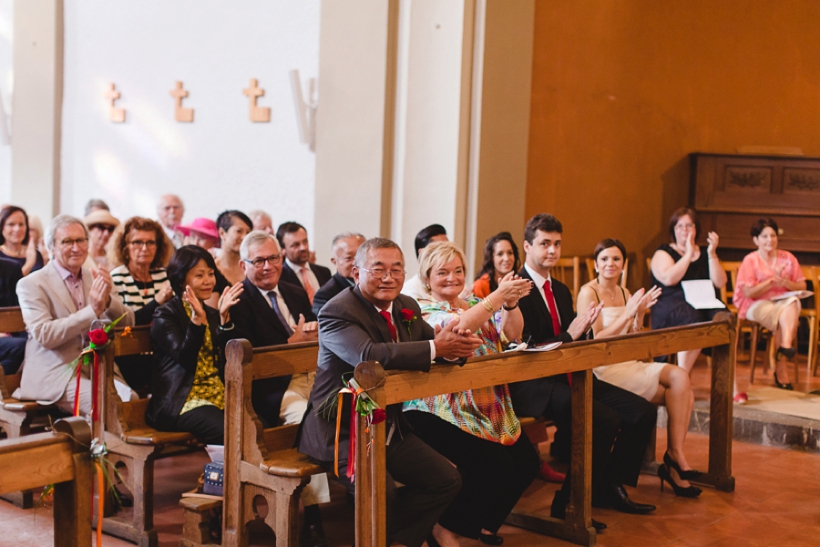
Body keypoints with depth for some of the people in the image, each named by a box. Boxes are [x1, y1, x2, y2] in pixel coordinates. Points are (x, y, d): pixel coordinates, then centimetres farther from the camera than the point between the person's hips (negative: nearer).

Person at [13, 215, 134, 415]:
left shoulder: (97, 278, 13)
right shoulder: (31, 284, -2)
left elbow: (127, 323, 9)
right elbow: (44, 335, -14)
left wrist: (109, 300, -11)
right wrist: (92, 310, -21)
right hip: (55, 376, -4)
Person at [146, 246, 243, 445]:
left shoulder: (212, 314, 18)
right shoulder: (165, 315, 2)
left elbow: (227, 359, 4)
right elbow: (185, 359, -13)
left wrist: (224, 316, -6)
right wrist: (197, 319, -25)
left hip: (219, 396, 6)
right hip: (182, 400, -6)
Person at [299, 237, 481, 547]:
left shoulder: (407, 307, 9)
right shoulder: (337, 312, -18)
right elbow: (368, 355, -35)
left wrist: (454, 342, -23)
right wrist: (436, 348, -37)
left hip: (390, 427, 8)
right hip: (342, 430, -8)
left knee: (447, 480, 3)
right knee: (382, 494, -28)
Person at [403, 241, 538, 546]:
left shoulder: (475, 303, 14)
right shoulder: (424, 311, -5)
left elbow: (512, 333, -1)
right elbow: (457, 328, -26)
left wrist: (512, 302, -21)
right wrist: (498, 295, -34)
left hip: (490, 406, 8)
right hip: (443, 412, -7)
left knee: (528, 462, -1)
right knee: (495, 466, -22)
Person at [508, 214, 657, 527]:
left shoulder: (561, 290, 19)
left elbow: (571, 337, 17)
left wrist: (582, 328, -5)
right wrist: (569, 336, -21)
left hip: (569, 377, 9)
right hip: (534, 386, -9)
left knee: (642, 412, -4)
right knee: (605, 420, -28)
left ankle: (609, 488, 10)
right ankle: (569, 504, -12)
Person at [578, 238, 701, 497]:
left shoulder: (624, 293, 15)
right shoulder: (588, 293, -6)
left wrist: (639, 314, -3)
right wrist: (627, 314, -19)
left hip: (629, 365, 7)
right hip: (604, 370, -7)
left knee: (685, 393, -15)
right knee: (679, 382, -18)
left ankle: (674, 459, -11)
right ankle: (675, 456, -7)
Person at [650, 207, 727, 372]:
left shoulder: (704, 253, 23)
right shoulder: (663, 253, 11)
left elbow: (720, 283, 9)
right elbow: (668, 279, -11)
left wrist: (712, 254, 1)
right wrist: (689, 254, -3)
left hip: (704, 303, 4)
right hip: (671, 305, -3)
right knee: (693, 318, -38)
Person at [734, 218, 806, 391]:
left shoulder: (788, 258, 10)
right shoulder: (750, 260, -1)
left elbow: (802, 286, 9)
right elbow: (749, 293, -10)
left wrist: (787, 283, -12)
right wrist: (773, 280, -16)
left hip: (785, 301, 3)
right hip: (757, 305, -3)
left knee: (793, 302, -33)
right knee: (782, 316, -33)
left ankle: (785, 345, -44)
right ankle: (781, 370, -33)